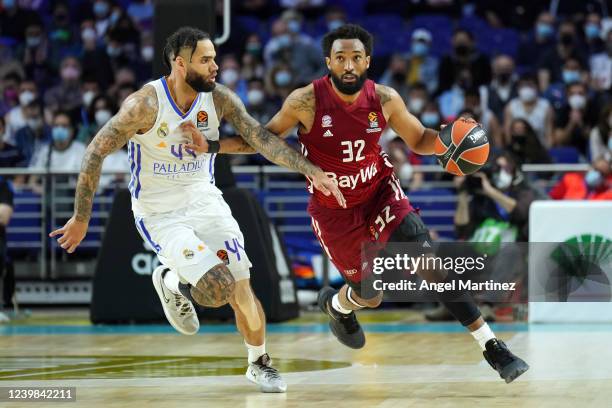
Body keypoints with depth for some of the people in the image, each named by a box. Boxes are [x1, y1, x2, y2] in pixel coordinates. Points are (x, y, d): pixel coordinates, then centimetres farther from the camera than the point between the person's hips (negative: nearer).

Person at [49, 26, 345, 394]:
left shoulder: (220, 98, -8)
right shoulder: (145, 104, -21)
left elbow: (262, 138, -10)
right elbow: (96, 153, -15)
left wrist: (310, 169, -23)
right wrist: (82, 219, -11)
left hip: (204, 200, 4)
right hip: (159, 214, -4)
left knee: (241, 288, -1)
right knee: (219, 289, -21)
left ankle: (259, 363, 25)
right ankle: (172, 282, 13)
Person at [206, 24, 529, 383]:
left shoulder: (384, 99, -13)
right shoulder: (306, 101, -20)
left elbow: (419, 141, 2)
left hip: (380, 192, 1)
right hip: (335, 209, -1)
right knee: (370, 294, 6)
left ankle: (491, 346, -16)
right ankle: (336, 305, 46)